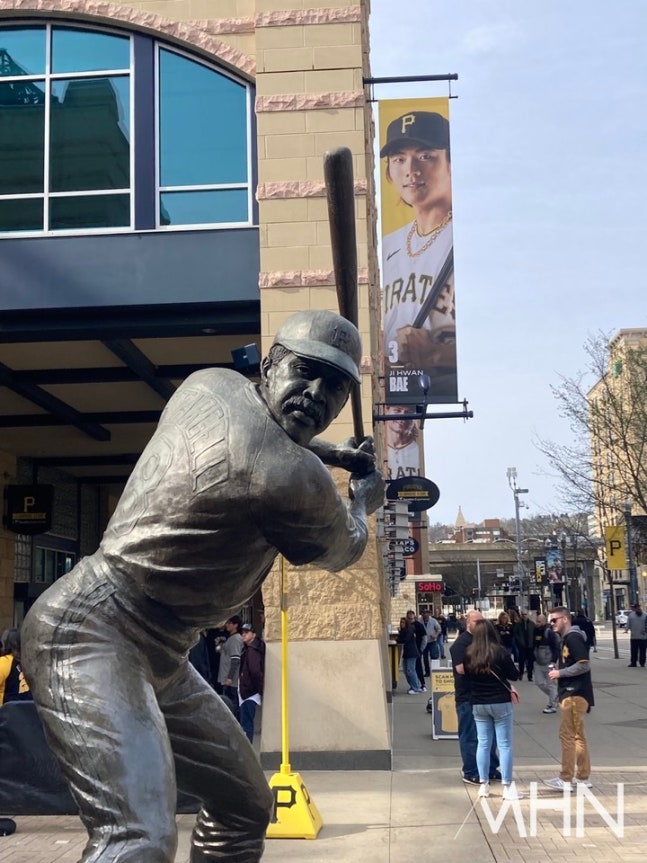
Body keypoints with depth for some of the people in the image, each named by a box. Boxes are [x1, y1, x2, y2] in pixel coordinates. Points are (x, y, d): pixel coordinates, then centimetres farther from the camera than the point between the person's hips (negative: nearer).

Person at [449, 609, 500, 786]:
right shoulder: (461, 643, -11)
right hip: (467, 697, -8)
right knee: (470, 737, 0)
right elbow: (461, 668, -23)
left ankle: (491, 769, 25)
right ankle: (470, 773, 10)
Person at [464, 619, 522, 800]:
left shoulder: (469, 654, -4)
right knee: (505, 745, 2)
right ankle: (507, 787, 4)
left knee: (483, 743, 12)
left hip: (478, 704, 4)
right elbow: (514, 675, -5)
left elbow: (466, 675, 7)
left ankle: (483, 785, 16)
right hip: (501, 703, -4)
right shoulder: (500, 652, -14)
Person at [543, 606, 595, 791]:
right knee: (577, 736, 13)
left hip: (574, 694, -11)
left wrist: (560, 673, -16)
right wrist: (558, 672, 10)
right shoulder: (566, 639, 17)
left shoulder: (573, 638, -14)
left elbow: (584, 665, -22)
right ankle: (583, 778, 19)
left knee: (567, 736, -6)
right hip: (570, 693, 11)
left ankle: (565, 779, -1)